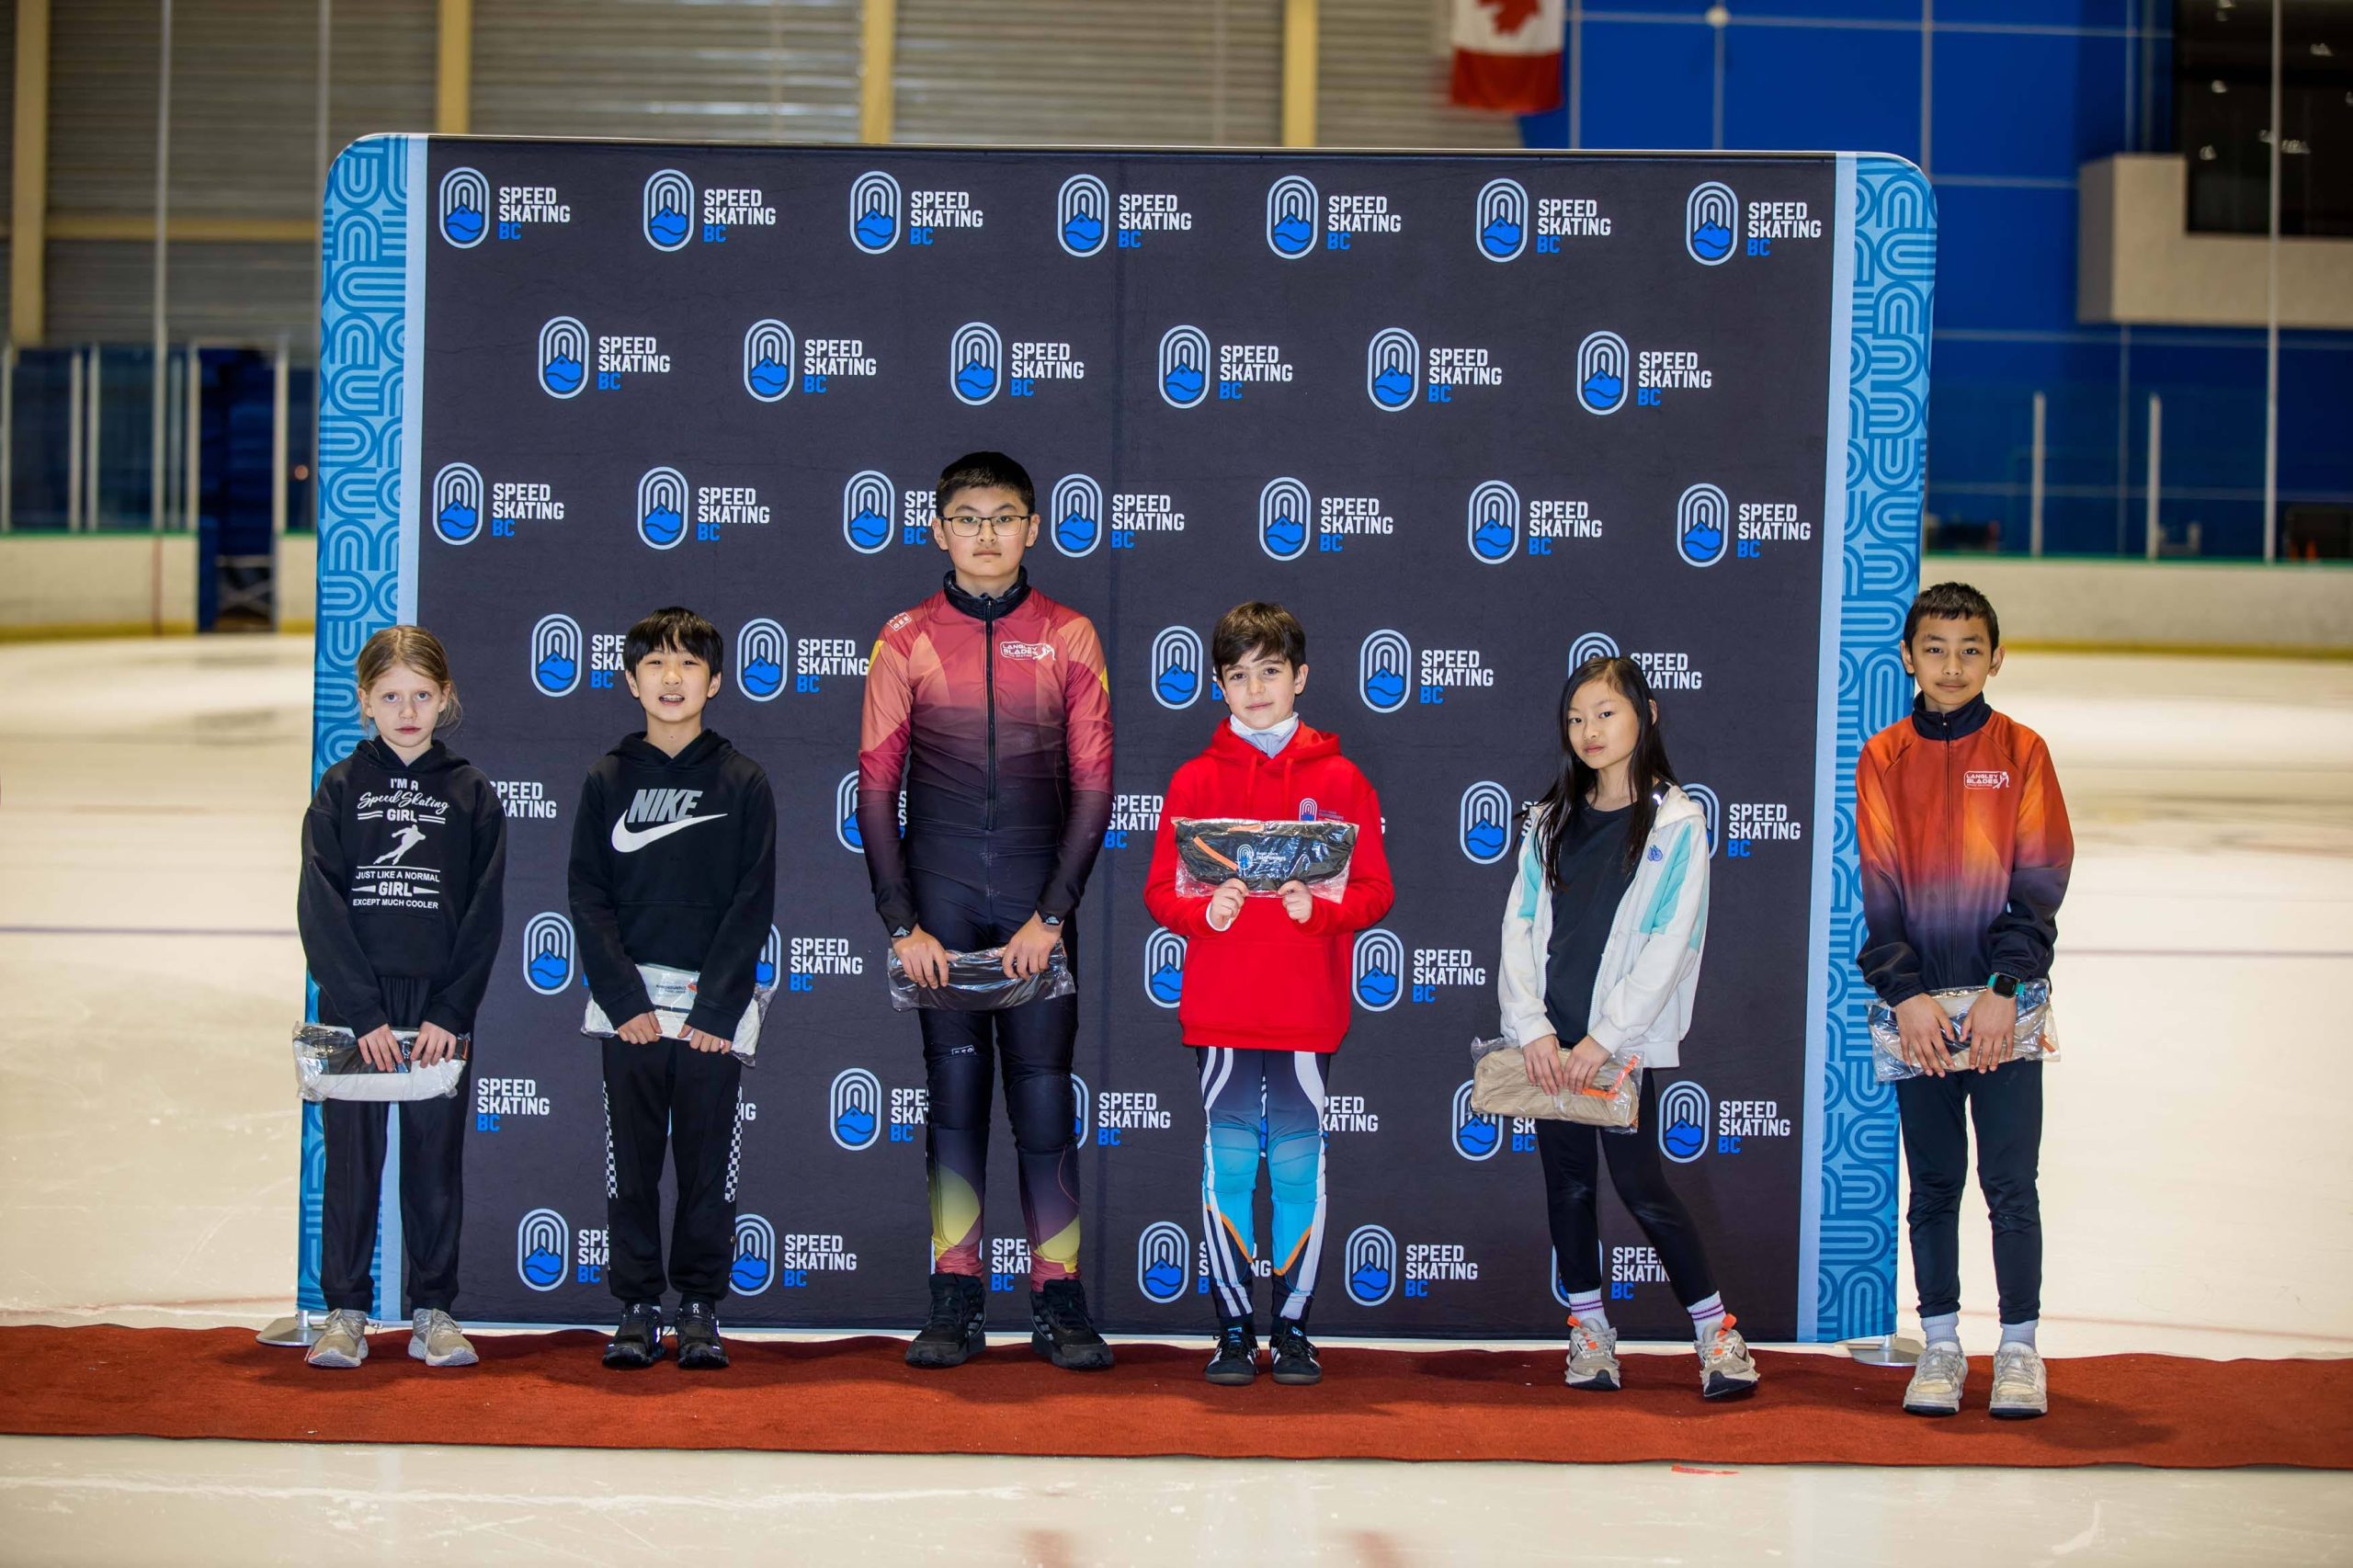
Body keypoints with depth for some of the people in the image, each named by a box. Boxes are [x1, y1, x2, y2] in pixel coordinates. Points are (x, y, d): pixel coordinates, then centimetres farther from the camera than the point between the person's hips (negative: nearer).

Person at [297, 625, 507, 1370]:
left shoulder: (471, 794, 4)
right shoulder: (340, 790, 3)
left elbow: (485, 915, 1)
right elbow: (320, 909, -4)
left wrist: (451, 1012, -9)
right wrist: (364, 1014, -12)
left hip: (440, 1007, 0)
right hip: (352, 1006, 0)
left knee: (437, 1160, 5)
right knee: (351, 1159, 3)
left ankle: (433, 1312, 13)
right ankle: (344, 1311, 11)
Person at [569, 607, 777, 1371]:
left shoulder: (743, 783, 3)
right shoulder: (607, 780, 6)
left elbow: (754, 903, -1)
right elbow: (588, 898, 2)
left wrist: (717, 1007, -10)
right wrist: (624, 999, -9)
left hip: (714, 1009, -1)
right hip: (628, 1006, 1)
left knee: (709, 1163, 3)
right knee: (631, 1164, 4)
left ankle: (701, 1308, 13)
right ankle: (637, 1308, 13)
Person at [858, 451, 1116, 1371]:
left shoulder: (1068, 638, 5)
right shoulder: (906, 640, 5)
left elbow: (1093, 788, 3)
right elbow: (876, 788, 4)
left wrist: (1052, 914, -6)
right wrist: (902, 923, -4)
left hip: (1038, 897, 0)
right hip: (940, 892, 0)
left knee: (1043, 1090, -2)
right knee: (954, 1088, 2)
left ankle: (1059, 1304, 4)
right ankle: (955, 1303, 6)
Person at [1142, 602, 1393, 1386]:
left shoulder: (1339, 779, 5)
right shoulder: (1195, 779, 8)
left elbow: (1373, 892, 4)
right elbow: (1160, 890, 7)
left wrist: (1319, 907, -15)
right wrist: (1203, 910, -13)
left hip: (1307, 1010, -1)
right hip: (1218, 1012, 1)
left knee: (1299, 1161, 2)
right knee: (1227, 1163, 2)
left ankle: (1294, 1329, 11)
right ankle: (1234, 1328, 10)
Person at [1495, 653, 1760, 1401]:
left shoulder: (1675, 822, -3)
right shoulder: (1552, 821, 11)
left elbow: (1670, 943, -10)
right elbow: (1519, 926, 5)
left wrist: (1604, 1038, -16)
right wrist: (1534, 1029, -8)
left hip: (1624, 1039, -4)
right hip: (1551, 1039, 4)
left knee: (1639, 1183, -8)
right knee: (1568, 1183, 7)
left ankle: (1717, 1331, 4)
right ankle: (1589, 1332, 18)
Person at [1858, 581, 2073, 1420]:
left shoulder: (2022, 752, 2)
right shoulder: (1883, 759, 3)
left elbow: (2040, 880, -2)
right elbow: (1880, 888, 0)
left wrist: (2004, 990, -12)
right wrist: (1906, 993, -11)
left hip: (2005, 1011, -1)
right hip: (1918, 1010, 1)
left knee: (2010, 1185, 1)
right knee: (1932, 1185, 8)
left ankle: (2019, 1348, 12)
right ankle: (1940, 1346, 18)